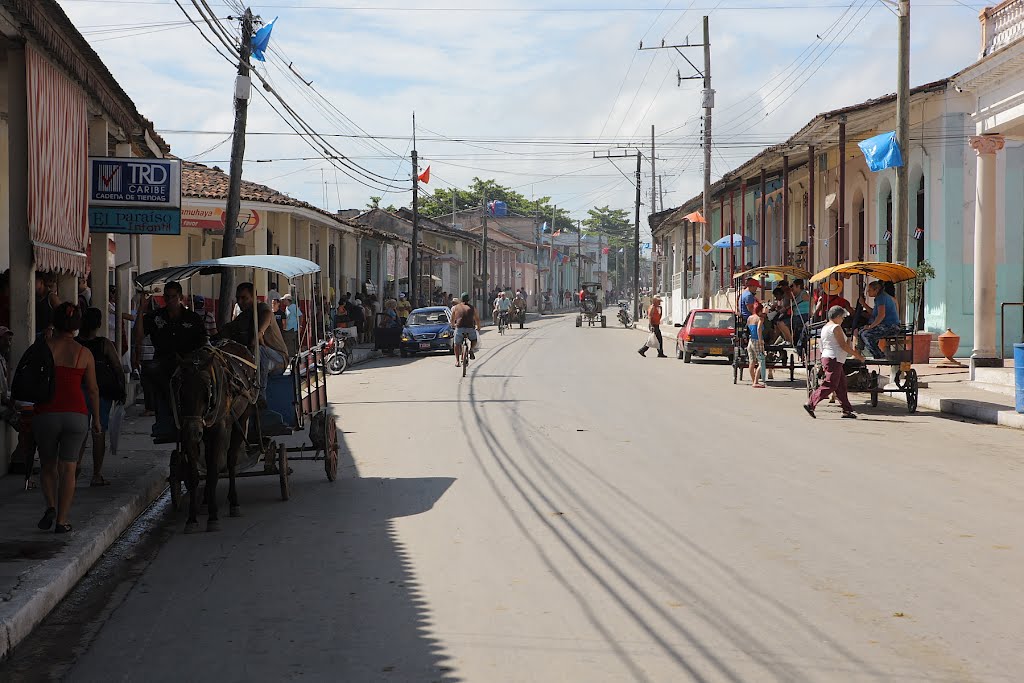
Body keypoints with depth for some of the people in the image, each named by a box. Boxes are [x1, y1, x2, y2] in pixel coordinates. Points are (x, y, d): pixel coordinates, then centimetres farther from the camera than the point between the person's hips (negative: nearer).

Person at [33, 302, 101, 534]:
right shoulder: (84, 353, 2)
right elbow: (93, 390, 6)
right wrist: (96, 419, 16)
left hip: (46, 413, 0)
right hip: (76, 414, 0)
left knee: (47, 465, 17)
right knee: (68, 467, 7)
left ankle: (51, 506, -3)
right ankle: (62, 520, 3)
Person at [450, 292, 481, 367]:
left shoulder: (455, 308, 14)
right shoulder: (472, 308, 15)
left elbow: (452, 319, 26)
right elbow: (477, 319, 24)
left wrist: (453, 325, 48)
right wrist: (478, 328, 41)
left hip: (459, 328, 0)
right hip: (470, 328, 0)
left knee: (457, 344, 18)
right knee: (475, 340, 29)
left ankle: (457, 361, 13)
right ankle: (471, 350, 4)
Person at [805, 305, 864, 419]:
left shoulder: (825, 327, 18)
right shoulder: (836, 327, -11)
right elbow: (843, 345, -15)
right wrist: (856, 355, -7)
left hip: (826, 357, 11)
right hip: (833, 359, -11)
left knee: (841, 385, 10)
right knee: (830, 385, -12)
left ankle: (847, 410, 9)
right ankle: (810, 404, -15)